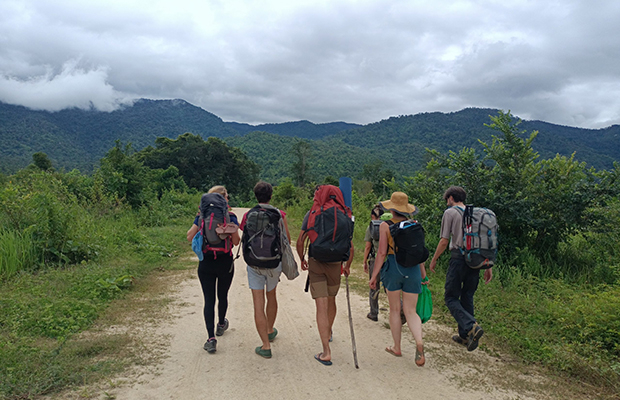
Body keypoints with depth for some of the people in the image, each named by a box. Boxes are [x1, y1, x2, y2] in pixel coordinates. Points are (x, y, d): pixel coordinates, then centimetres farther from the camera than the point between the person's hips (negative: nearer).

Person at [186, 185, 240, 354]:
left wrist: (198, 219, 5)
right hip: (225, 263, 0)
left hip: (206, 263, 0)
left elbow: (190, 237, -2)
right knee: (222, 295, 20)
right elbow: (236, 242, -10)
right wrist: (234, 226, 1)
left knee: (209, 299, 3)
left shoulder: (201, 216, -4)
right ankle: (221, 325, 44)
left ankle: (211, 338, -6)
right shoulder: (230, 217, -10)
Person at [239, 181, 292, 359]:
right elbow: (287, 240, 0)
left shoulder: (248, 215, -2)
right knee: (271, 296, 24)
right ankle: (270, 331, 43)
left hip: (254, 263, -1)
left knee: (258, 304, 0)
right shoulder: (280, 214, -4)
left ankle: (266, 346, -2)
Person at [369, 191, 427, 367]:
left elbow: (382, 253, -9)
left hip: (392, 267, -2)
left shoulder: (385, 226, -6)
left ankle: (397, 347, 24)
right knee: (410, 311, 8)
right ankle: (419, 342, -16)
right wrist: (423, 272, 20)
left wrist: (374, 275, -3)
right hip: (412, 268, 3)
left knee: (395, 309, 13)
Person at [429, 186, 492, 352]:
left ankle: (471, 327, -21)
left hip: (458, 258, -6)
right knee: (467, 298, 15)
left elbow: (444, 241, -4)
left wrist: (434, 260, 8)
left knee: (451, 298, 0)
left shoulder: (450, 212, 0)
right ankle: (465, 335, 21)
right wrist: (488, 266, 16)